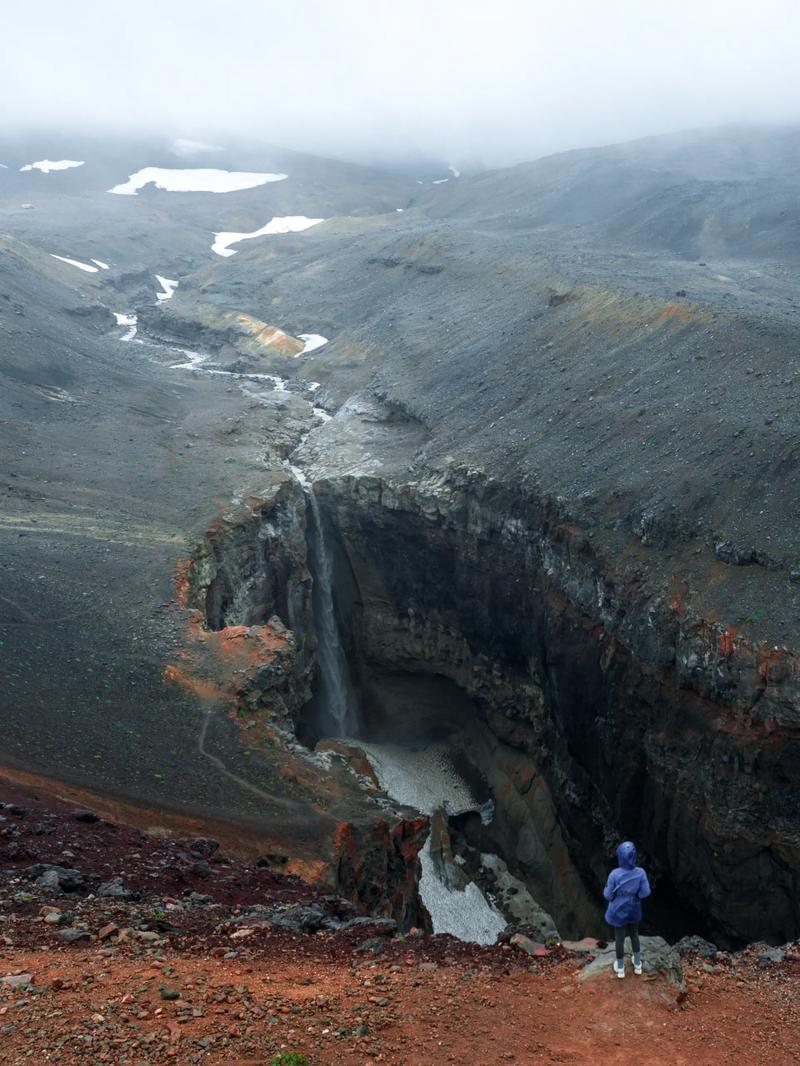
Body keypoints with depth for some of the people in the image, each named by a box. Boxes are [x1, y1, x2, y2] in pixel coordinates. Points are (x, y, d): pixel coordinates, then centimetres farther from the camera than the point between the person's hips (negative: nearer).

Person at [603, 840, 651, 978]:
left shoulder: (614, 874, -30)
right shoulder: (640, 873, -24)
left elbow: (608, 895, -19)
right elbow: (645, 893, -13)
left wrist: (607, 888, 2)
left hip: (618, 912, -2)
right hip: (634, 911, 2)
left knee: (619, 938, 18)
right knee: (634, 935, 26)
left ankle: (620, 968, 37)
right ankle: (638, 964, 43)